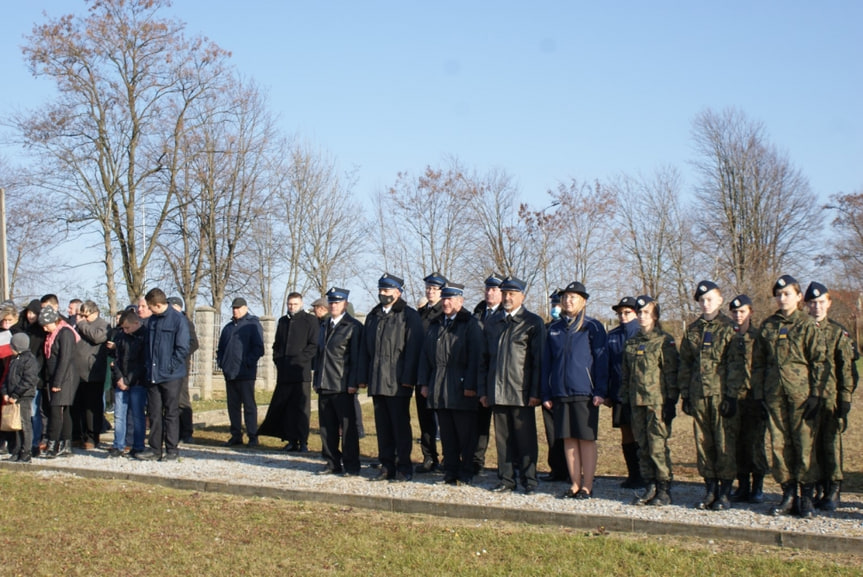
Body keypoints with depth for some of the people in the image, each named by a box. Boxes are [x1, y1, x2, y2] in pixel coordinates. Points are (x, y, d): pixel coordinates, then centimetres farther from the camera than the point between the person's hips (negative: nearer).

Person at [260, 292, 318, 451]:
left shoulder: (310, 320, 2)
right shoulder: (283, 321, 19)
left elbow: (314, 345, -4)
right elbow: (276, 344, 23)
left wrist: (298, 360, -11)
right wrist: (278, 359, 7)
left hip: (301, 371, -5)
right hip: (284, 372, 5)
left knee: (302, 407, -5)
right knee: (287, 407, 4)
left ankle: (303, 442, -2)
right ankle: (292, 440, 9)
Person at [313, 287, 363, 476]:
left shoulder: (353, 326, -4)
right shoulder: (324, 327, 19)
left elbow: (356, 356, -9)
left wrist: (353, 383, -14)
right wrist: (317, 381, 14)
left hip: (343, 386, -7)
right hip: (324, 386, 7)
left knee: (348, 427, -2)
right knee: (327, 427, 8)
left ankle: (351, 465, 5)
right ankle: (333, 464, 16)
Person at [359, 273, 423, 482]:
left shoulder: (409, 316, -2)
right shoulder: (373, 316, 17)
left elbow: (413, 348, -9)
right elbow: (365, 349, 16)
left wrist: (408, 379, -15)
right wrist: (363, 378, 8)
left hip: (398, 383, -6)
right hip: (376, 382, 6)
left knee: (401, 425, -1)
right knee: (383, 426, 9)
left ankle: (404, 468, 6)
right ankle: (387, 467, 15)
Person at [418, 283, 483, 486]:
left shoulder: (471, 325, -2)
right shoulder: (435, 325, 17)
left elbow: (475, 357, -9)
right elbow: (425, 355, 16)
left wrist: (470, 385, -15)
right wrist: (423, 383, 8)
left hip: (461, 391, -6)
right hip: (439, 391, 6)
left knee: (466, 435, 0)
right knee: (447, 435, 9)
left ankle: (466, 474, 6)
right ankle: (450, 472, 16)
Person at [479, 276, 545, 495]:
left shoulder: (533, 322, 1)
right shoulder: (492, 322, 15)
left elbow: (538, 360, -4)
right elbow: (485, 358, 17)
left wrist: (535, 392, -10)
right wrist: (483, 390, 11)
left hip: (521, 393, -4)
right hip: (497, 392, 4)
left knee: (525, 438, 0)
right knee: (502, 438, 7)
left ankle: (529, 481, 7)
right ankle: (506, 479, 14)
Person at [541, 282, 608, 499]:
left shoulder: (592, 327, 0)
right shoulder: (554, 329, 12)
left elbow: (601, 360, -3)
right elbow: (546, 363, 13)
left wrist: (601, 391, -11)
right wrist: (546, 394, 8)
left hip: (585, 393, -4)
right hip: (560, 393, 4)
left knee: (586, 439, 0)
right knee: (568, 439, 7)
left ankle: (587, 486, 6)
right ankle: (575, 484, 15)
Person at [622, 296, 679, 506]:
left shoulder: (665, 341, -2)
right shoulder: (631, 343, 15)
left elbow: (672, 373, -5)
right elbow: (625, 375, 18)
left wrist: (671, 401, -11)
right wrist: (625, 400, 12)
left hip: (657, 401, -6)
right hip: (637, 402, 6)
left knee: (658, 446, -7)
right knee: (643, 446, 7)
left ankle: (664, 490, 0)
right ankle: (650, 487, 14)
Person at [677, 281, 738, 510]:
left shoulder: (729, 328, -1)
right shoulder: (692, 330, 13)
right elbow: (685, 363, 15)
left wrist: (732, 395, -12)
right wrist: (685, 393, 9)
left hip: (721, 394, -4)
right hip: (698, 395, 4)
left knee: (725, 443, -2)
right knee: (703, 442, 7)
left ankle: (725, 492, 5)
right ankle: (710, 489, 16)